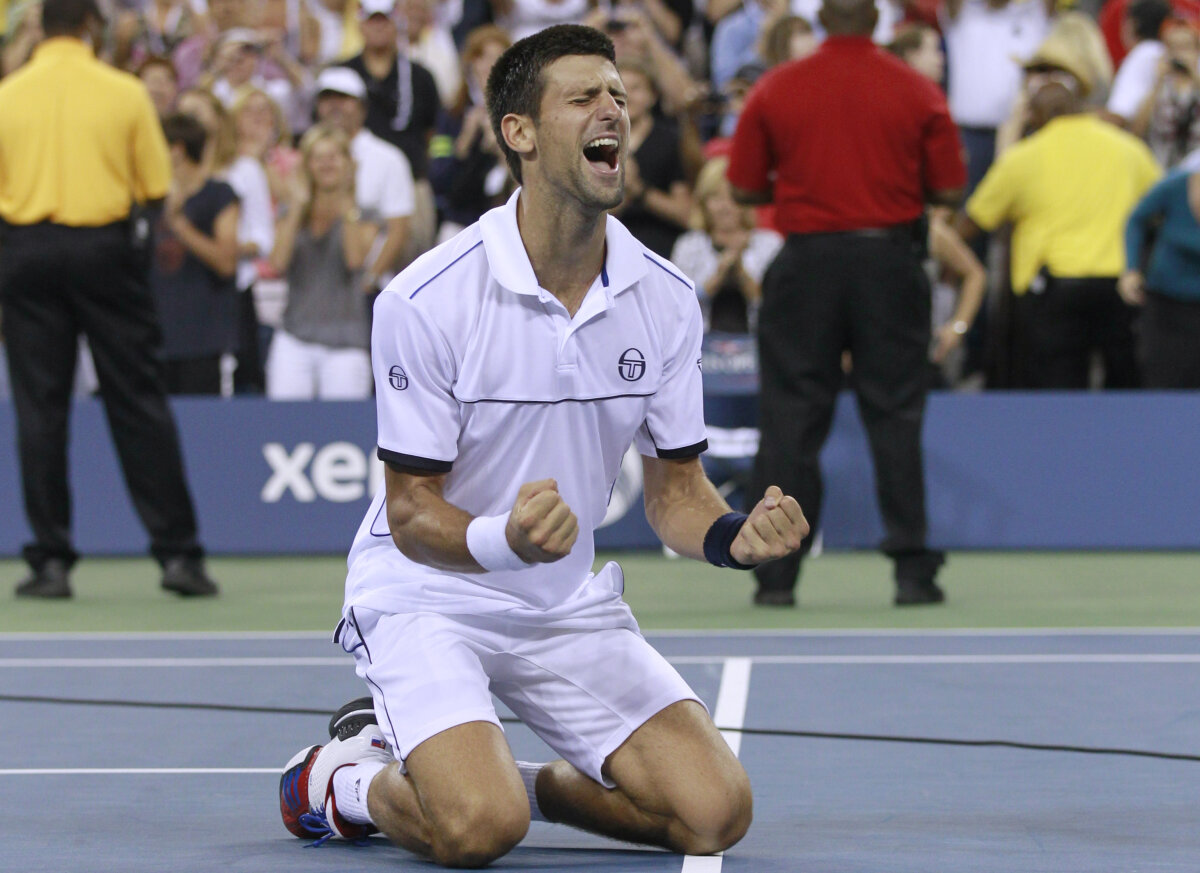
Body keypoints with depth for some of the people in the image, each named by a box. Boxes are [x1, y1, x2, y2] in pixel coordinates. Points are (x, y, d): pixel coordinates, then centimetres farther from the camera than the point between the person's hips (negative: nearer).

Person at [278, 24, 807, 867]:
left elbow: (675, 488, 4)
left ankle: (518, 780, 12)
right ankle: (344, 780, 5)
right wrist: (505, 541, -37)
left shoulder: (666, 299, -4)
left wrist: (734, 536, -20)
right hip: (427, 598, -5)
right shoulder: (427, 300, -18)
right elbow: (412, 514, -15)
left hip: (570, 607, 5)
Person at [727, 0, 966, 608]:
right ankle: (912, 569, 3)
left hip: (806, 261, 0)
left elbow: (744, 188, 2)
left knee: (791, 420, 4)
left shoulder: (775, 90, -1)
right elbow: (948, 189, 0)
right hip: (891, 257, 0)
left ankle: (778, 574, 2)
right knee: (896, 416, 6)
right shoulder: (918, 92, -2)